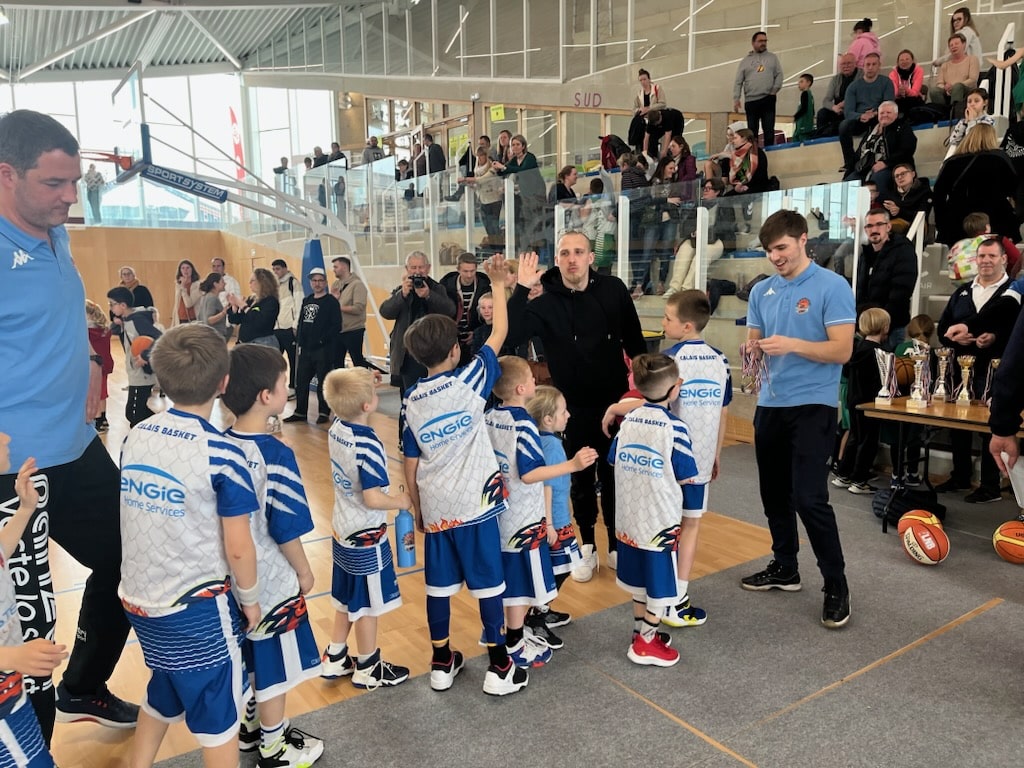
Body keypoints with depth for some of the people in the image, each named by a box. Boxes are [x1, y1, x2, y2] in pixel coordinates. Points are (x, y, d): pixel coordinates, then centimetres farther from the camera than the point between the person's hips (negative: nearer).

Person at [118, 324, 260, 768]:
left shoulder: (135, 437, -3)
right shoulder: (222, 454, -21)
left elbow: (141, 516, 8)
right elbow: (238, 548, -17)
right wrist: (250, 599, 0)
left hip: (139, 599, 6)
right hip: (196, 610, -6)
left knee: (161, 697, 27)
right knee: (217, 714, 13)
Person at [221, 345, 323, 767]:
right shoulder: (275, 455, -25)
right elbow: (286, 529, -20)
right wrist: (304, 572, -4)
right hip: (271, 580, -7)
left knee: (246, 658, 24)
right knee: (273, 665, 11)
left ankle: (249, 726, 44)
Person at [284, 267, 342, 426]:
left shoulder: (331, 301, -5)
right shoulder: (306, 301, 15)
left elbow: (336, 326, -12)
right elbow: (301, 322, 18)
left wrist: (322, 340, -17)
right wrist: (298, 341, 7)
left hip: (324, 350, -7)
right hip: (306, 349, 7)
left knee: (323, 382, 1)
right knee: (301, 381, 10)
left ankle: (324, 413, 13)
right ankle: (300, 412, 20)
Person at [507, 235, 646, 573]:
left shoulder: (613, 290, -4)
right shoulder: (546, 303, -10)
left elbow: (634, 339, 4)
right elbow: (510, 336, -25)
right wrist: (521, 289, -29)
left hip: (615, 402, 1)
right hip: (575, 407, -1)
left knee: (614, 474, 11)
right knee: (581, 477, 10)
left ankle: (616, 543, 27)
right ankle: (587, 544, 27)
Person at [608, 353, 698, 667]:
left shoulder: (628, 420, 0)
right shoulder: (674, 427, -17)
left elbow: (615, 461, 8)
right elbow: (684, 477, -12)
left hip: (630, 517, 6)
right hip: (660, 519, -6)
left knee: (640, 578, 20)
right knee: (659, 585, 8)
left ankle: (641, 630, 33)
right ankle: (645, 643, 17)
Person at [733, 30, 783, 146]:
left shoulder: (772, 57, 13)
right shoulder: (745, 61, 11)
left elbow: (779, 75, 8)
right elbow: (738, 82, 6)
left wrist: (775, 89, -6)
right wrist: (736, 99, -4)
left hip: (768, 99, 0)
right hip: (750, 101, 0)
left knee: (769, 129, -3)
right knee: (751, 131, 4)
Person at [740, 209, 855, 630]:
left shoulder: (832, 287, -8)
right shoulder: (761, 291, 9)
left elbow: (842, 350, -14)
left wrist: (791, 345, -26)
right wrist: (753, 348, -11)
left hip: (812, 405, -6)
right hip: (770, 404, 6)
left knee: (809, 498, -10)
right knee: (774, 494, 14)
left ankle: (836, 586, 4)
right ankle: (784, 568, 30)